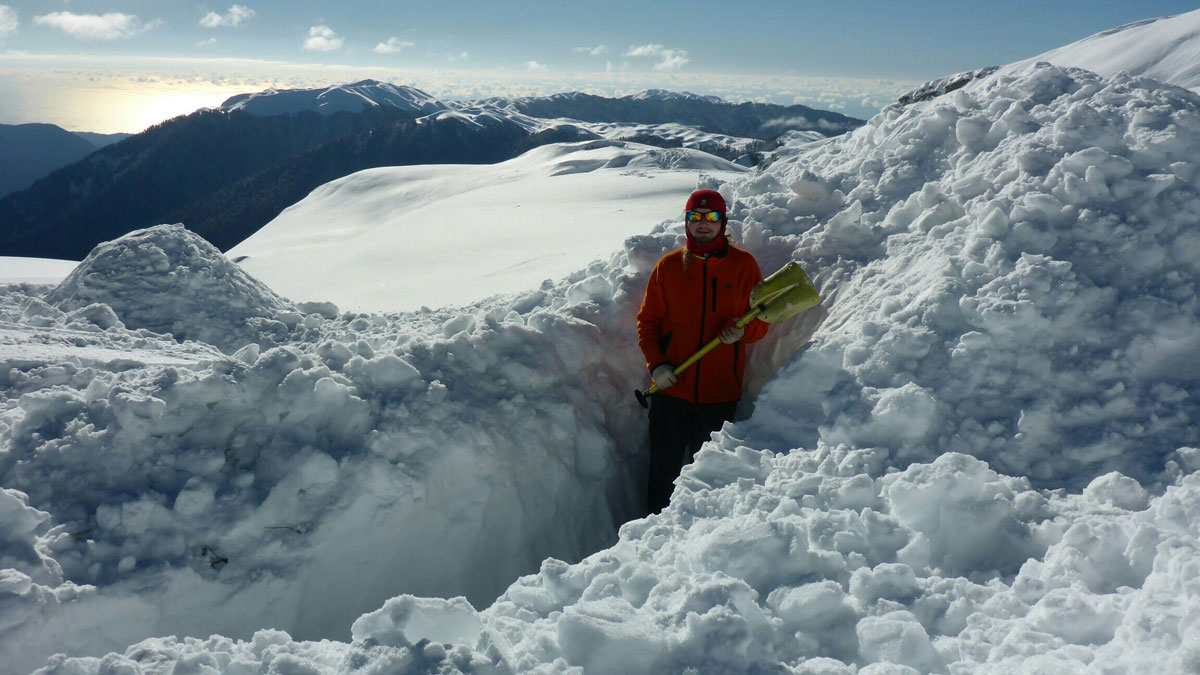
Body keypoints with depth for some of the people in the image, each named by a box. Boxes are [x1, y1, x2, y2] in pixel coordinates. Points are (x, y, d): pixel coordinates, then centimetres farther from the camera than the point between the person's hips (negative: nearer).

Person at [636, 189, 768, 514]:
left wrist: (742, 331, -14)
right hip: (671, 389, 1)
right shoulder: (669, 266, 4)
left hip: (721, 392, 0)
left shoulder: (743, 265, 3)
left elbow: (761, 319, 8)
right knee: (664, 469, 6)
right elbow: (648, 320, 7)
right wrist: (656, 364, -7)